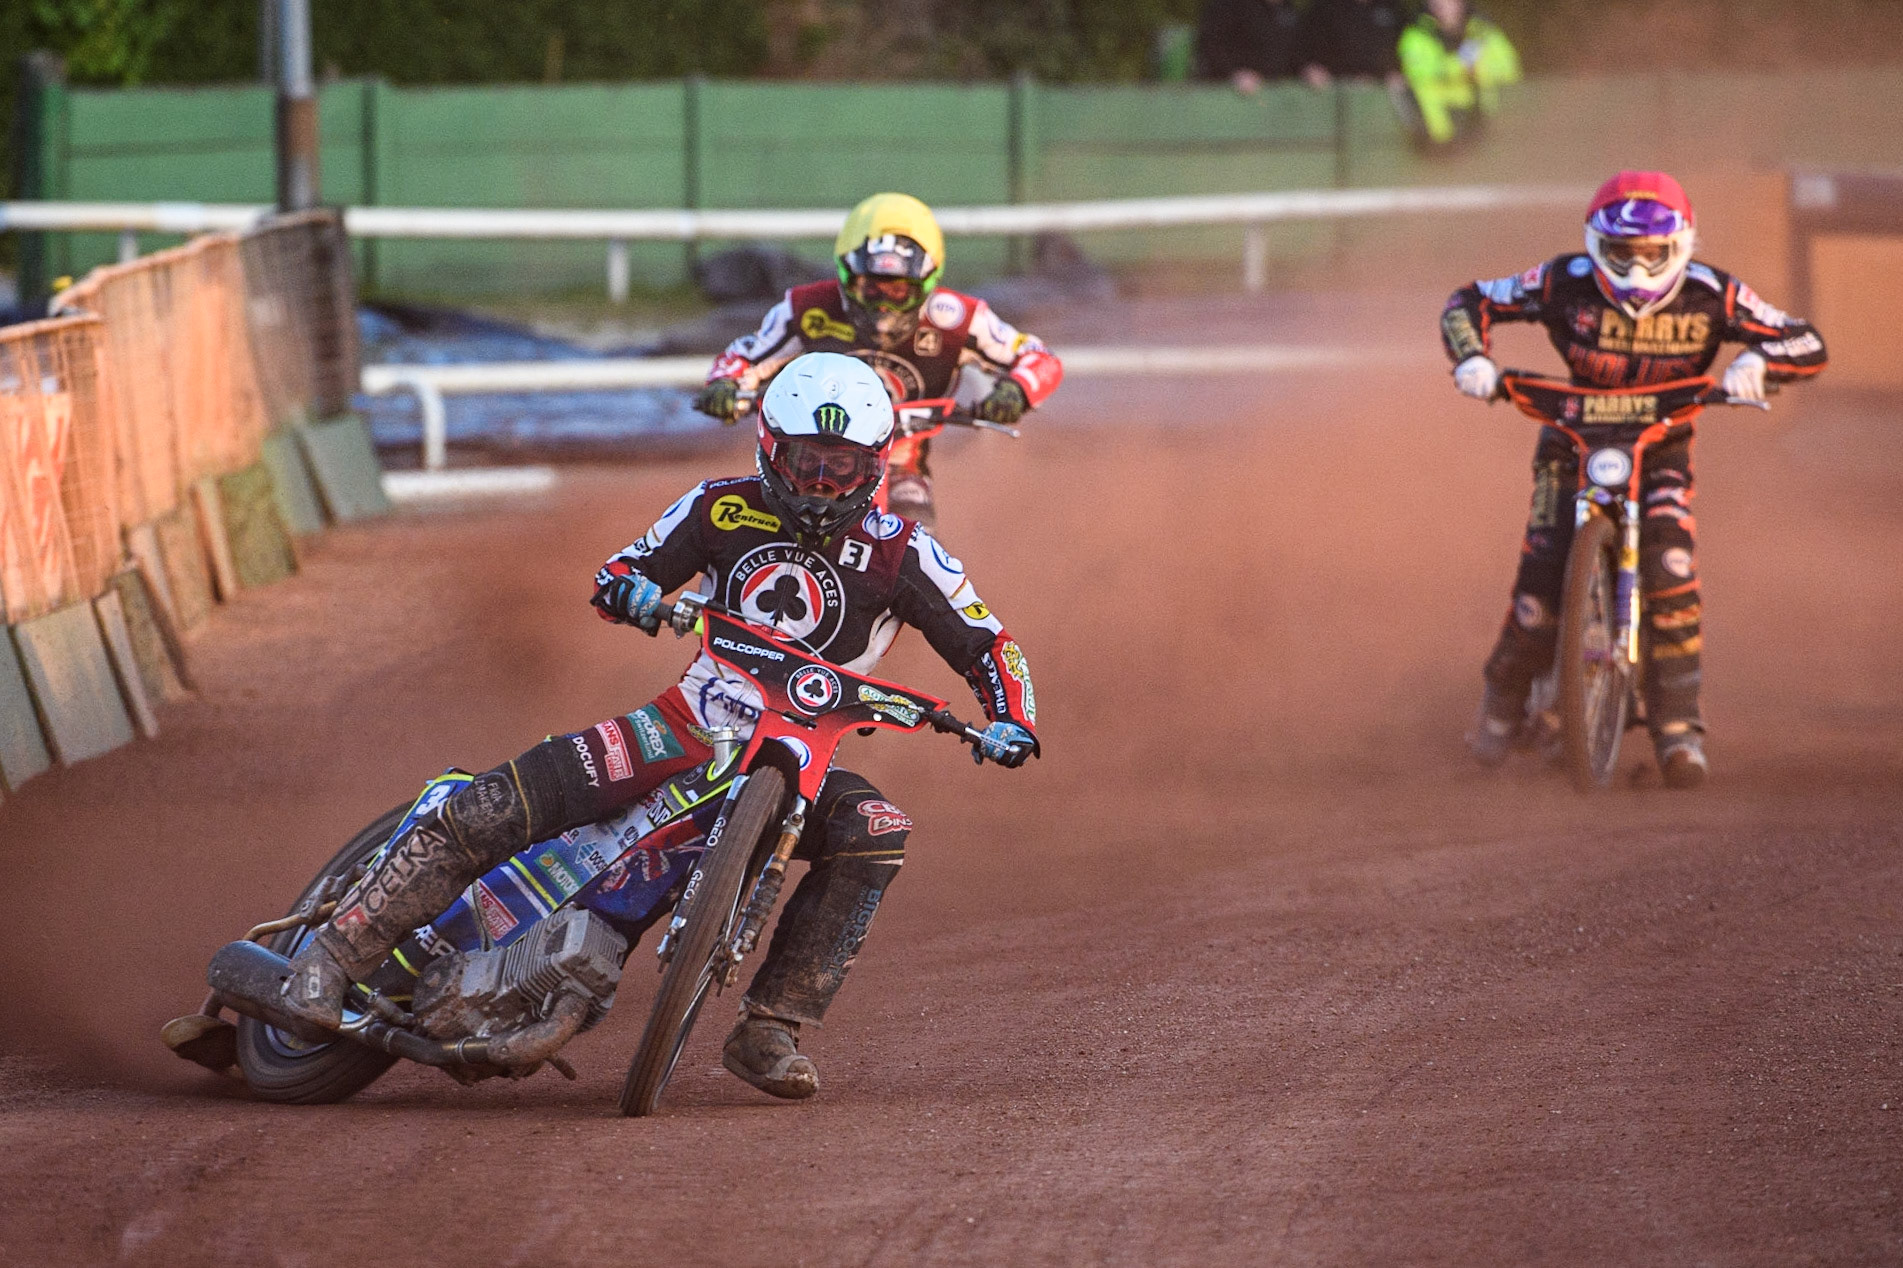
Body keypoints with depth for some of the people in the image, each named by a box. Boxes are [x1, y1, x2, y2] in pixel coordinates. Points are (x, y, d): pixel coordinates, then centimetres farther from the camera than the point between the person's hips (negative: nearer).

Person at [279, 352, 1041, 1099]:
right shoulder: (723, 509, 0)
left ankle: (771, 1029, -28)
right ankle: (335, 952, -11)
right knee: (491, 809, -19)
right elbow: (620, 573, 6)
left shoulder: (900, 552, -4)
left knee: (876, 833, -33)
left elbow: (986, 645, -2)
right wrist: (629, 589, -19)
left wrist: (1010, 724, -21)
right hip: (690, 725, 0)